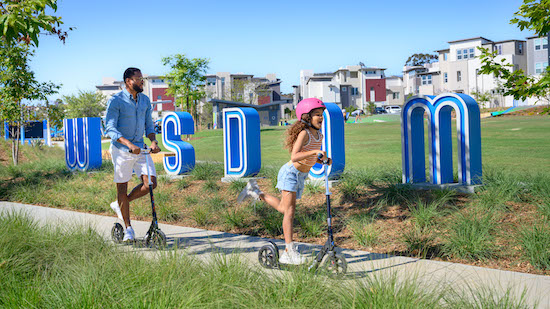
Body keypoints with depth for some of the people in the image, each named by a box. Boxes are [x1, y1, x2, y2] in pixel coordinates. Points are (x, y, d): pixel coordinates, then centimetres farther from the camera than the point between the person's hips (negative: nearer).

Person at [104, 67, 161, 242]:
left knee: (151, 183, -6)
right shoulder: (115, 101, -11)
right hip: (121, 149, -5)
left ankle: (119, 205, 18)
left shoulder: (145, 100, 8)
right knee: (122, 188, 1)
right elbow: (110, 128, -17)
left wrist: (153, 141, -8)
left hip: (140, 148, 5)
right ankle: (128, 229, 15)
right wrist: (128, 144, -31)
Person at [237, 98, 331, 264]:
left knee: (284, 208, 17)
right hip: (291, 172, -9)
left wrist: (323, 160, 1)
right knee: (289, 211, -10)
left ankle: (256, 192, 36)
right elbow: (294, 157, -31)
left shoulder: (319, 135, 7)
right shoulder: (304, 133, -19)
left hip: (301, 176, 9)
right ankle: (290, 250, -9)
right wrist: (315, 152, -41)